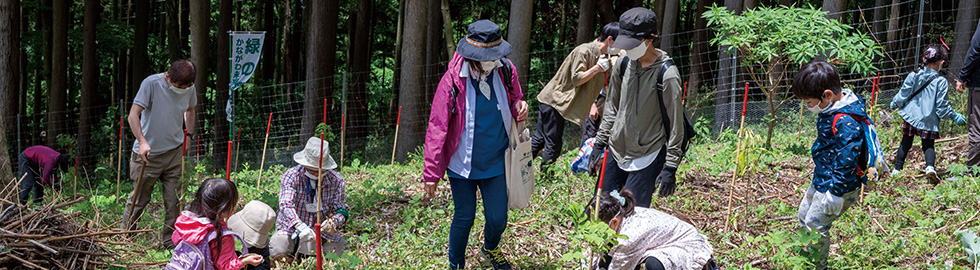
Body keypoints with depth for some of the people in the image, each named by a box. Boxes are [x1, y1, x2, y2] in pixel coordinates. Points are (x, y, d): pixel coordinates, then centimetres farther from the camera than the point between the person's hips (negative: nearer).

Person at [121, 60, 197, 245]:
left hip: (175, 153, 4)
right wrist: (142, 141, -31)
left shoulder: (189, 88, 0)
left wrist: (189, 135, 12)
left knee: (174, 200, 2)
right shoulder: (152, 84, -16)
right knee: (139, 199, 6)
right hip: (148, 153, -4)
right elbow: (133, 115, -19)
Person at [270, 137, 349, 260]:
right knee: (279, 254, -28)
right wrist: (300, 226, -45)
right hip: (291, 228, -2)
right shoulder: (291, 176, -13)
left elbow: (342, 209, -5)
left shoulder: (336, 180, -5)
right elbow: (286, 205, -26)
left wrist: (334, 222, -31)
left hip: (321, 230, 3)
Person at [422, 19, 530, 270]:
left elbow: (514, 100, 14)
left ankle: (490, 248, 45)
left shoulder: (506, 71, -7)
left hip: (495, 162, 3)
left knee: (498, 218, 9)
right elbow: (436, 128, -13)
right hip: (462, 163, -3)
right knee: (464, 218, 7)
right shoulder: (453, 80, -18)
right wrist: (431, 173, -12)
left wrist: (520, 109, -13)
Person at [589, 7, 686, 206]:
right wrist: (600, 143, 13)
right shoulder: (624, 63, 3)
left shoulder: (667, 74, -16)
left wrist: (670, 168, -12)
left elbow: (675, 125, -12)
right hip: (616, 152, 6)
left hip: (647, 158, -6)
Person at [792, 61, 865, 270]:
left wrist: (835, 192, -26)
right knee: (804, 216, 22)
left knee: (815, 227, -4)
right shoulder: (832, 109, 1)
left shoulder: (846, 123, -31)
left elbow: (847, 161, -30)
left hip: (838, 185, -11)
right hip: (822, 180, 11)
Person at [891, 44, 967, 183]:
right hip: (929, 121, -2)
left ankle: (897, 170, 20)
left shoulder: (913, 76, -4)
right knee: (929, 145, 8)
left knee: (905, 144, 15)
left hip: (911, 117, 2)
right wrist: (954, 116, 7)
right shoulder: (941, 82, -10)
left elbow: (902, 96, 4)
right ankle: (930, 167, -17)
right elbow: (942, 105, -7)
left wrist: (894, 104, 24)